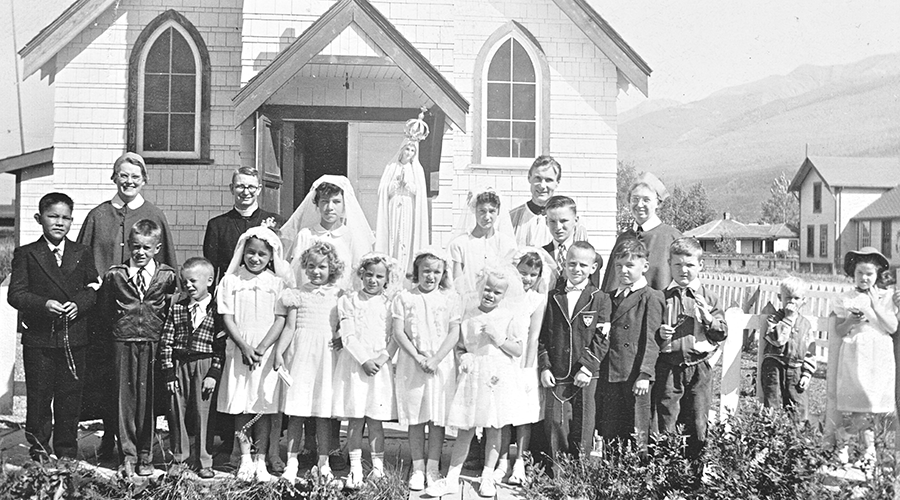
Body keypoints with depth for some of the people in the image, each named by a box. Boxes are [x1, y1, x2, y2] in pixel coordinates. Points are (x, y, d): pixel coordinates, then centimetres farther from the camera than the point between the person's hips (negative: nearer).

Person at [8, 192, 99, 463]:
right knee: (38, 399, 3)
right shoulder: (26, 254, 4)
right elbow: (16, 294, -4)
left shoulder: (82, 253, 10)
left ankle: (67, 454, 16)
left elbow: (93, 288, 6)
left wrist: (78, 304, -14)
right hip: (38, 338, -1)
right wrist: (44, 304, -20)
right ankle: (38, 453, 15)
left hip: (74, 338, 2)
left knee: (70, 398, 6)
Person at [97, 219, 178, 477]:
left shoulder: (168, 276, 0)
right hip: (123, 344, 1)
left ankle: (145, 457, 14)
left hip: (154, 345, 0)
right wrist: (115, 332, 6)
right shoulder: (114, 275, 2)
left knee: (148, 399, 4)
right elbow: (105, 310, 10)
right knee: (125, 398, 2)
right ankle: (128, 456, 9)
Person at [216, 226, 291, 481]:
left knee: (264, 406, 1)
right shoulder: (230, 280, 3)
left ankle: (260, 460, 7)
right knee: (240, 405, 2)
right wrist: (244, 347, -11)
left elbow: (281, 319, -2)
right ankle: (245, 459, 9)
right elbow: (227, 317, 0)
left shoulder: (278, 282, 3)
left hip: (267, 353, 0)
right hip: (238, 351, 1)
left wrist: (261, 348, -12)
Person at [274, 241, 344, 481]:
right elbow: (290, 327, 5)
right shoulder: (298, 294, 6)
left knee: (323, 414, 3)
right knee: (296, 413, 0)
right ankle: (291, 463, 7)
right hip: (301, 353, 0)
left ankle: (323, 462, 12)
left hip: (327, 355, 0)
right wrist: (278, 352, -1)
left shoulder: (339, 295, 6)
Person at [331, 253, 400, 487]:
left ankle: (378, 466, 9)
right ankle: (355, 468, 5)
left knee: (375, 420, 2)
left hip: (380, 365, 0)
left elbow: (395, 338, 2)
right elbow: (348, 336, -3)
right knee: (355, 419, 0)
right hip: (353, 364, 0)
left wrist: (382, 358, -12)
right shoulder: (348, 301, 4)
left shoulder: (389, 304, 7)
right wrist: (364, 360, -12)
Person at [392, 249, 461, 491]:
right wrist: (418, 358, -12)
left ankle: (433, 468, 12)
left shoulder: (450, 298, 4)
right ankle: (417, 468, 13)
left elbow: (454, 333, -1)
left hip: (442, 365, 0)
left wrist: (436, 359, -12)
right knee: (415, 419, 4)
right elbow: (398, 332, -2)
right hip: (411, 364, 0)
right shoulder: (404, 298, 3)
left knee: (438, 418, 3)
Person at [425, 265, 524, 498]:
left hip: (498, 377, -1)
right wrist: (463, 358, -7)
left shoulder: (509, 316, 1)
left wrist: (498, 337, -12)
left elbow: (518, 350, -2)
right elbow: (459, 346, 13)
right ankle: (451, 479, 6)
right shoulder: (468, 315, 6)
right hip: (472, 375, 1)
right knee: (465, 429, 2)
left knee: (493, 428, 6)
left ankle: (487, 477, 18)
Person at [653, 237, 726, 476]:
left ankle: (697, 469, 21)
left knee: (698, 424, 7)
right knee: (666, 424, 2)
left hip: (699, 368, 1)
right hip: (668, 368, -1)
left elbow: (722, 334, 3)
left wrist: (707, 317, -12)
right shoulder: (662, 298, 3)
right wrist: (659, 334, -12)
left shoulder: (708, 297, 5)